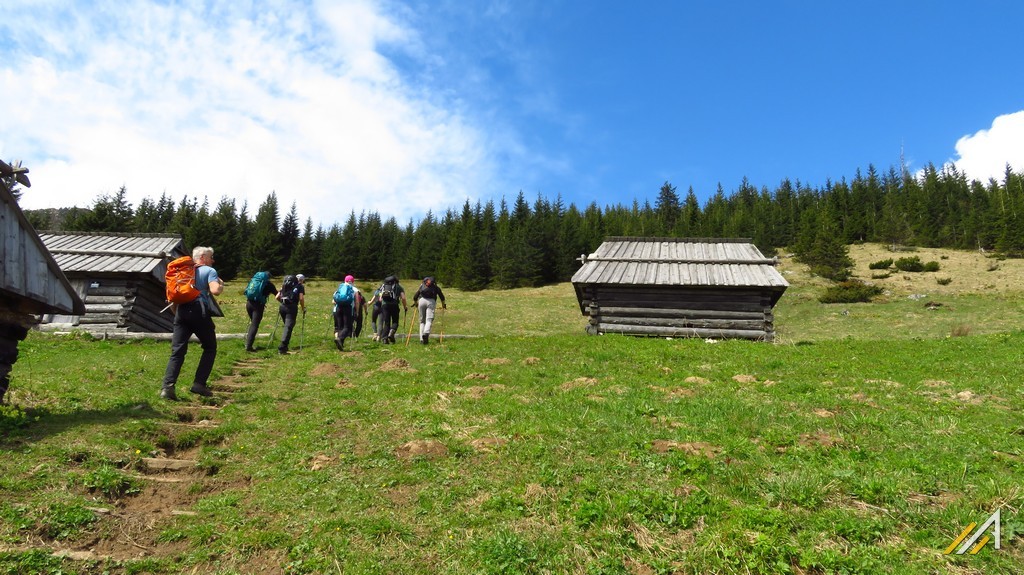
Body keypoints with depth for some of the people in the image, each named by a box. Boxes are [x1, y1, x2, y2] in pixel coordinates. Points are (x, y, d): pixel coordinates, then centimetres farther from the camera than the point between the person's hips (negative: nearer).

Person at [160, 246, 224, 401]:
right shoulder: (209, 271, 4)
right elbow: (215, 290, -13)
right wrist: (221, 285, 8)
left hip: (182, 312, 5)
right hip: (200, 312, -5)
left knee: (177, 351, 3)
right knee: (210, 348, 10)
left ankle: (167, 387, -11)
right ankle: (199, 384, 1)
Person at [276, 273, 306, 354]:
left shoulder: (285, 285, 24)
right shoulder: (300, 286, 10)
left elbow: (277, 297, 19)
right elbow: (301, 298, -4)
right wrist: (303, 309, 7)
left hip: (282, 307, 5)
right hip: (292, 307, -5)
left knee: (287, 326, 20)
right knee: (288, 327, -8)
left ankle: (284, 345, 20)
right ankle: (282, 348, -17)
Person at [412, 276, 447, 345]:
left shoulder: (422, 285, 28)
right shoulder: (436, 286, 26)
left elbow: (415, 297, 26)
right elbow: (442, 296, 27)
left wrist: (415, 303, 43)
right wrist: (443, 305, 42)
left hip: (421, 300, 2)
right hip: (431, 301, -1)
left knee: (422, 320, 9)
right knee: (429, 320, -10)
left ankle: (421, 339, -1)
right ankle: (426, 333, -38)